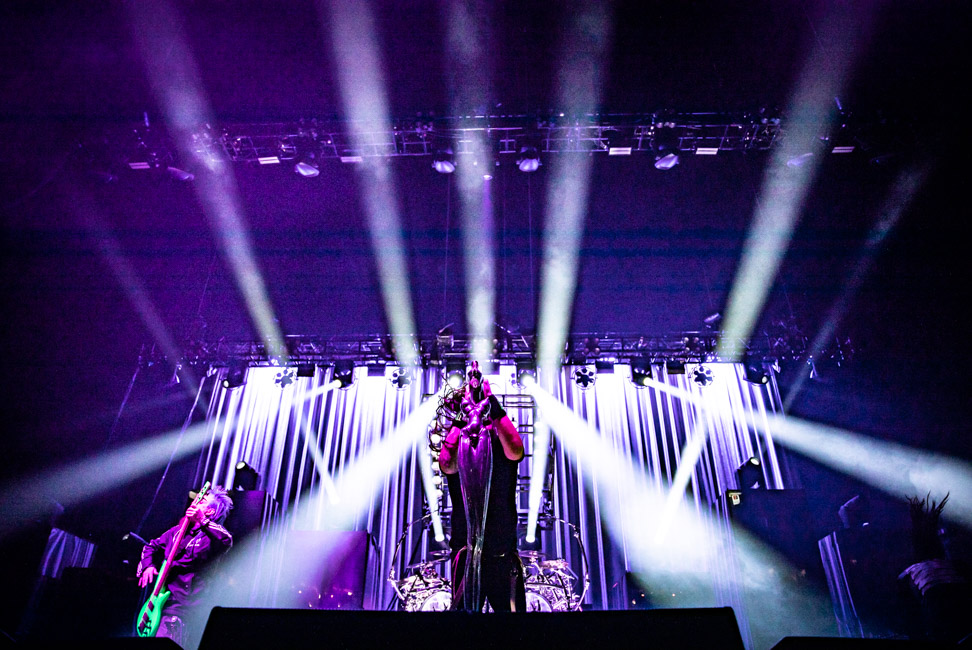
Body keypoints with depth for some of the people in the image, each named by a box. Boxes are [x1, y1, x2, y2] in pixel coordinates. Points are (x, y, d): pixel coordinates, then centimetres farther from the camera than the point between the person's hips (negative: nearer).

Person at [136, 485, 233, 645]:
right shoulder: (179, 529, 16)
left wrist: (202, 521, -37)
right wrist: (148, 565, 7)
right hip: (160, 600, 7)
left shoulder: (212, 534, -5)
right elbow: (152, 546, 26)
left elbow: (226, 541, -29)